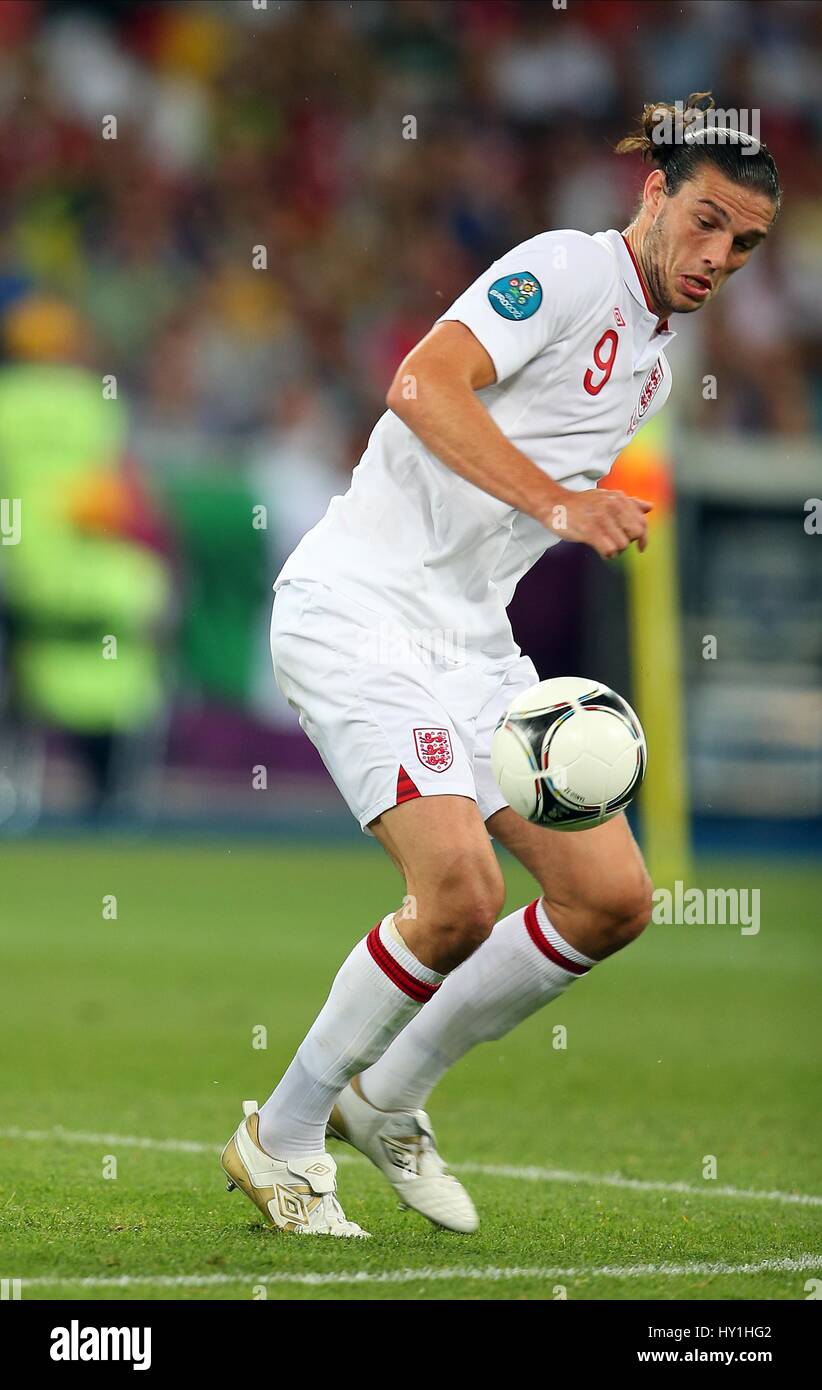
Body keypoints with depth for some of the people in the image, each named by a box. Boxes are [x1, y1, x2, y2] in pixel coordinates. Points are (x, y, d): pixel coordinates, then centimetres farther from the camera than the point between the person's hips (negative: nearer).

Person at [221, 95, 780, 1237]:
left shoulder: (655, 352, 16)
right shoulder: (567, 269, -11)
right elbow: (422, 385, -25)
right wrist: (556, 501, -31)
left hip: (472, 634, 9)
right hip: (362, 614, -9)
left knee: (611, 897, 0)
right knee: (461, 895, -22)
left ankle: (388, 1099, 16)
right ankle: (279, 1138, -2)